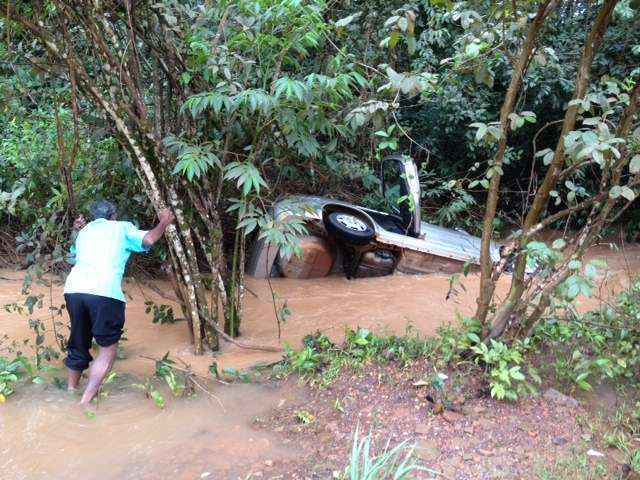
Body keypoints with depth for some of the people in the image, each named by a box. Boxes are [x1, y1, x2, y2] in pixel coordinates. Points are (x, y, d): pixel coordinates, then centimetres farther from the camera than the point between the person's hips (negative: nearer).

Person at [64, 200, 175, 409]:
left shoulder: (85, 231, 29)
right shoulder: (121, 227, 16)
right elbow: (148, 239, -1)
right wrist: (164, 222, 16)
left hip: (73, 288, 5)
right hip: (104, 292, -5)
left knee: (79, 342, 25)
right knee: (108, 347, 8)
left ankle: (71, 390, 38)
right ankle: (86, 400, 0)